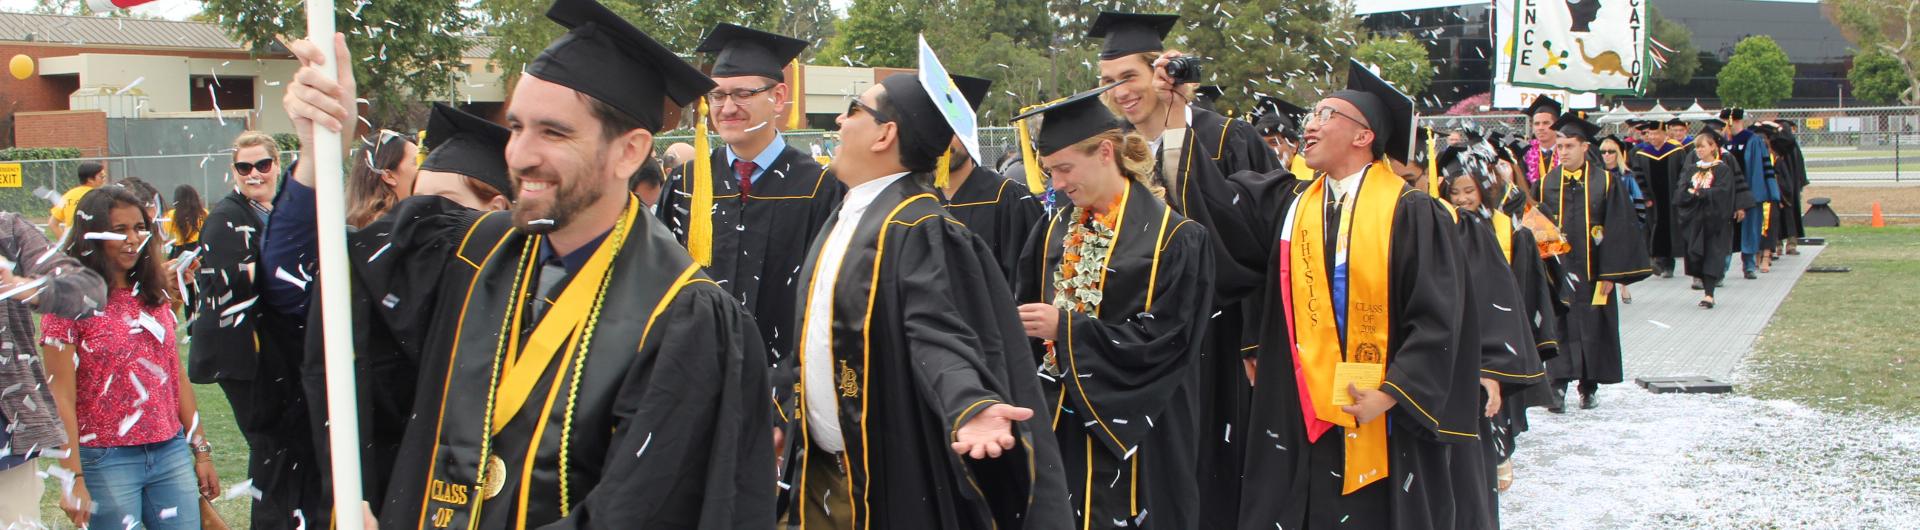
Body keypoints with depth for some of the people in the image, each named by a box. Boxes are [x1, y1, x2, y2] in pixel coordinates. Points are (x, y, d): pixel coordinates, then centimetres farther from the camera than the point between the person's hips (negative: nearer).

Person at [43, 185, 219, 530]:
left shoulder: (154, 295, 10)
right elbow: (61, 398, -10)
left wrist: (201, 451, 11)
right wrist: (74, 479, -15)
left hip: (172, 454, 5)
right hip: (107, 462, -5)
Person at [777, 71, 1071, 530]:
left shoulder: (917, 227, -18)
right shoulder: (848, 215, 9)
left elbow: (938, 333, -28)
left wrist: (970, 407, -45)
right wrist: (788, 410, 24)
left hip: (885, 479, -8)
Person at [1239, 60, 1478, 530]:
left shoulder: (1411, 213, -8)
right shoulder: (1296, 210, 8)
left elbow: (1436, 321, -12)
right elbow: (1273, 311, 13)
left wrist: (1388, 396, -16)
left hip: (1386, 426, -4)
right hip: (1305, 422, 4)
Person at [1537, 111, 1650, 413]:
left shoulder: (1606, 182, -2)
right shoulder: (1548, 183, 4)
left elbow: (1617, 229, -4)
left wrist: (1610, 274, -8)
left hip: (1592, 273, -1)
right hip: (1557, 271, 1)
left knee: (1593, 329, 6)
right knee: (1560, 328, -5)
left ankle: (1589, 387, 18)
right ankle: (1558, 387, -7)